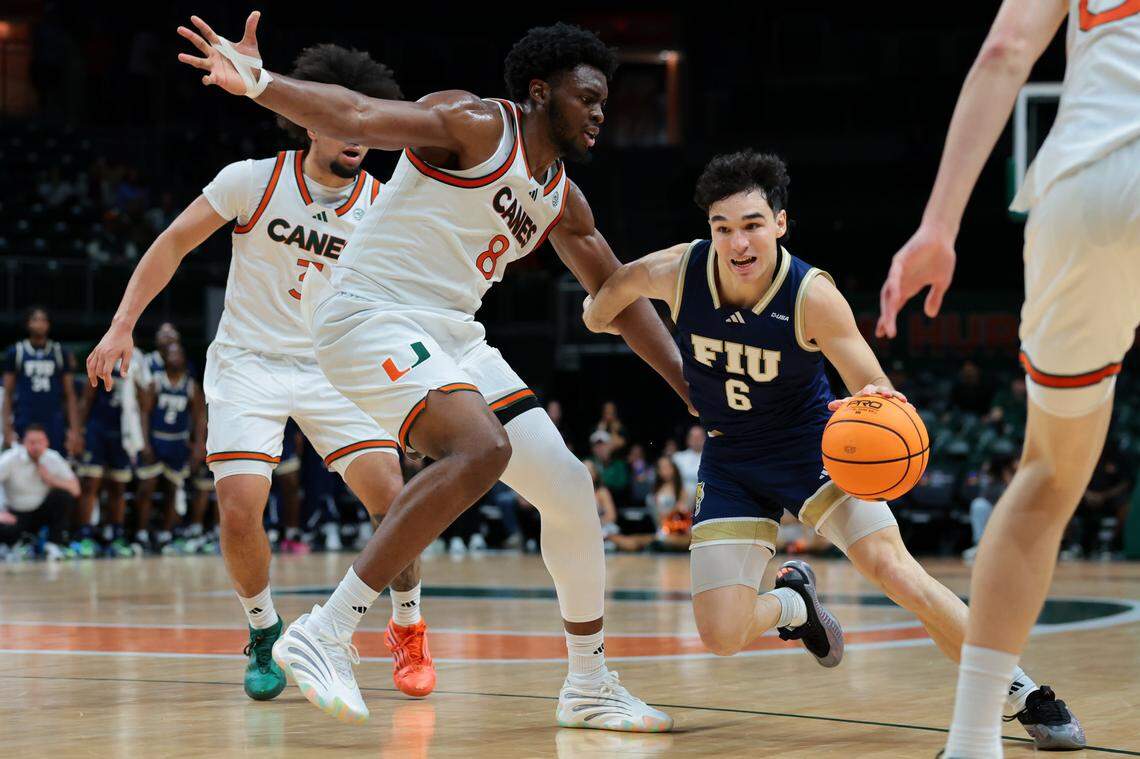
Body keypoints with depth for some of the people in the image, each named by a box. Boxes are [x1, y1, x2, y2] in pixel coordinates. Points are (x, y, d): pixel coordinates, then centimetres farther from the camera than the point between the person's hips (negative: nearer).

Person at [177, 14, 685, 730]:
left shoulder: (562, 200, 16)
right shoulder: (476, 124, -9)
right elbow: (360, 117, -23)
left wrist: (695, 390, 20)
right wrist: (258, 84, -40)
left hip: (452, 335, 9)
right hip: (372, 315, -9)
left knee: (569, 489, 5)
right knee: (482, 449, -33)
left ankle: (590, 689, 22)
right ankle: (325, 635, -31)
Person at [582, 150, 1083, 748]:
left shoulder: (813, 296, -26)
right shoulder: (677, 271, -19)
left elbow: (875, 391, -20)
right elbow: (619, 283, 5)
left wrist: (871, 405, -44)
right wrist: (600, 310, 25)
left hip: (811, 446, -2)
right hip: (730, 462, 3)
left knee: (894, 569, -24)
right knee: (722, 636, -9)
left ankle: (1022, 693, -9)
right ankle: (793, 602, 29)